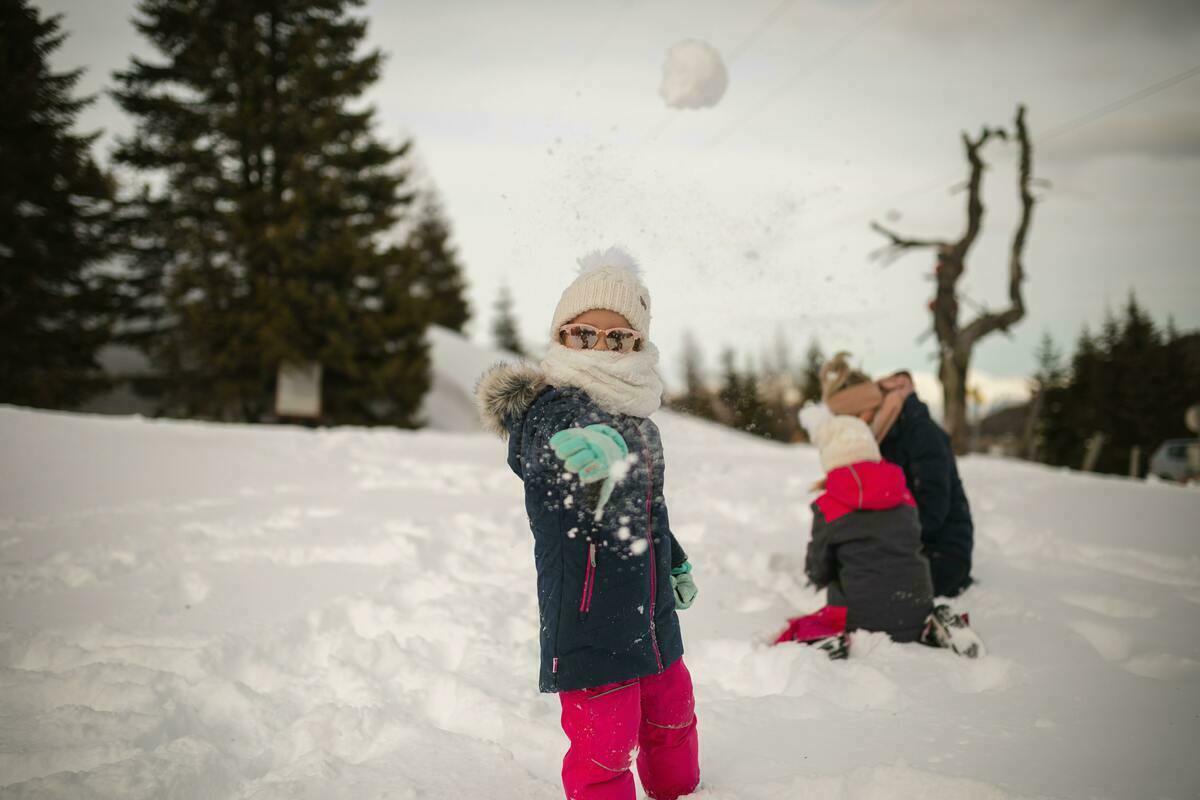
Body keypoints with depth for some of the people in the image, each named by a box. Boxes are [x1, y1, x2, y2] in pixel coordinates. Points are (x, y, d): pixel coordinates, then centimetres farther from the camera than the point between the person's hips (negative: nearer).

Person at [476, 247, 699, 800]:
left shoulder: (635, 412, 6)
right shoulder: (552, 407, -19)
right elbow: (552, 446, -45)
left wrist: (674, 559, 33)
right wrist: (607, 447, -67)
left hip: (649, 612, 8)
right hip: (587, 620, -8)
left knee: (671, 716, 25)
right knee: (605, 744, -6)